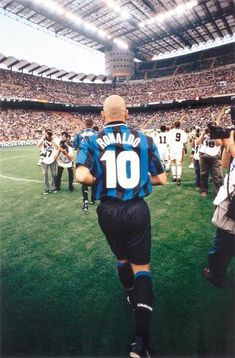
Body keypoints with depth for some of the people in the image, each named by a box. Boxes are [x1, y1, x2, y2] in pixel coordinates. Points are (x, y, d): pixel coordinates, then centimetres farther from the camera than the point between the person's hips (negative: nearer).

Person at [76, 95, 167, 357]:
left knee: (121, 258, 27)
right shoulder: (144, 140, -3)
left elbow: (82, 176, -20)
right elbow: (161, 179, 0)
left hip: (108, 211, 1)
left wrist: (100, 181, 1)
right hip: (137, 210, -1)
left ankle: (132, 298, 52)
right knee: (141, 265, 11)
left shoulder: (92, 142, -5)